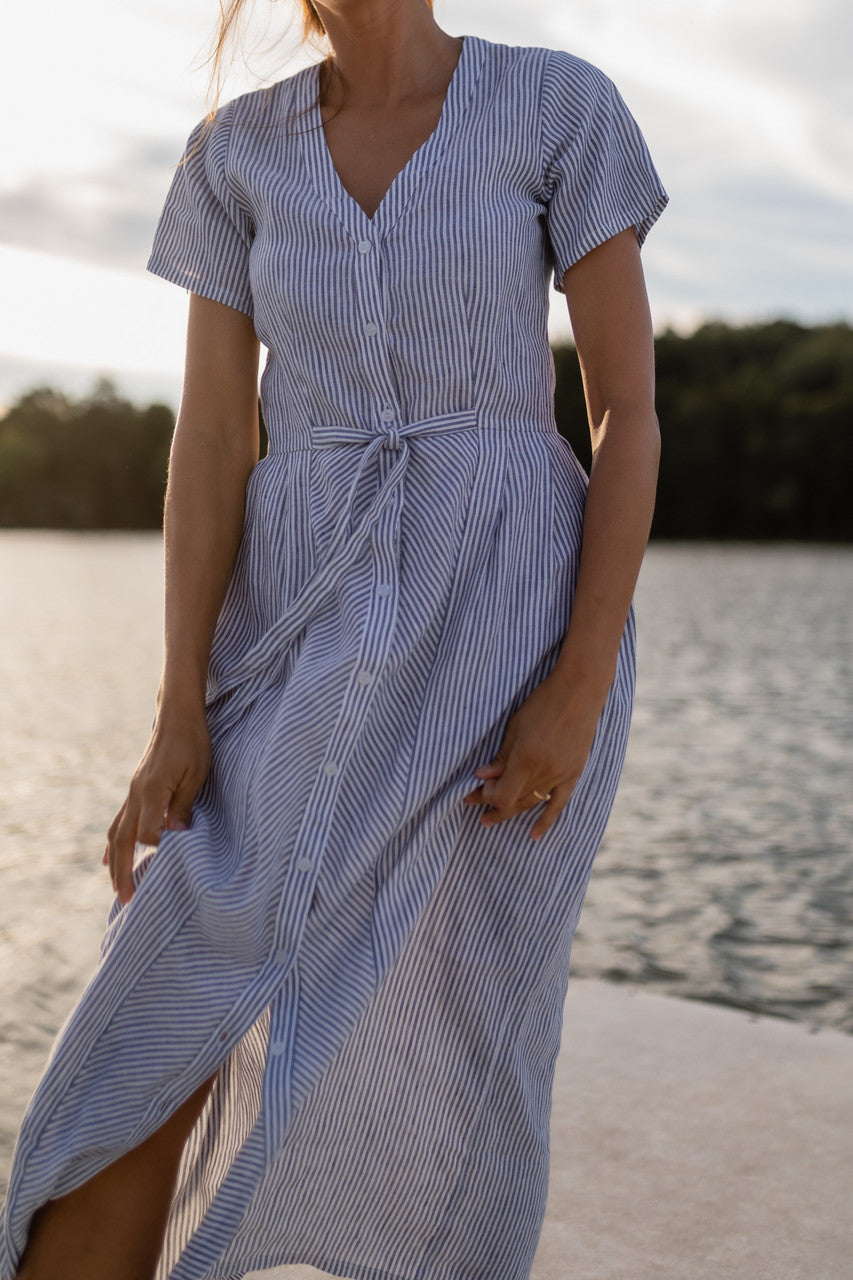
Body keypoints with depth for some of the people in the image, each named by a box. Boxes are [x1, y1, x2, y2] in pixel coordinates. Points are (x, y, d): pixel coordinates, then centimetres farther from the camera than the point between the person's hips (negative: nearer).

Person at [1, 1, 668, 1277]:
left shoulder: (564, 105, 2)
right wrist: (181, 717, -8)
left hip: (512, 614, -2)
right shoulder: (238, 152, 10)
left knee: (449, 1050, 1)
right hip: (313, 626, 3)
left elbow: (632, 412, -2)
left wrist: (582, 689, -13)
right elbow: (211, 441, 3)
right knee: (164, 1032, -7)